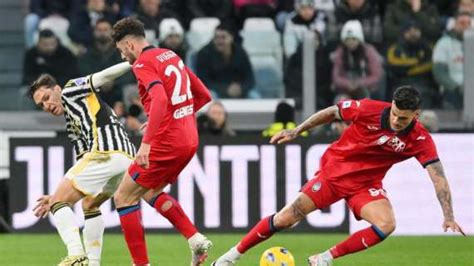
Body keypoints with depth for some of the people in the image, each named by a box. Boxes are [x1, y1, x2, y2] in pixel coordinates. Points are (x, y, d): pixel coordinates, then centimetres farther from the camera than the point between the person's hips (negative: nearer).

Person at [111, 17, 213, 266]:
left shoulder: (143, 63, -11)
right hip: (189, 140, 9)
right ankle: (195, 239, 12)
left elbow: (160, 99, -29)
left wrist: (146, 143, -33)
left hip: (166, 143, -9)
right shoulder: (171, 56, 14)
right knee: (153, 191, 27)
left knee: (124, 197, 2)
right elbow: (203, 95, 19)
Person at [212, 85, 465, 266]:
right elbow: (331, 112, -4)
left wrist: (449, 217, -32)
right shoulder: (369, 110, -21)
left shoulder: (420, 140, -20)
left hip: (366, 184, 1)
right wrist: (297, 131, -1)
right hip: (333, 171, -1)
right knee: (285, 219, -8)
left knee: (386, 225, -26)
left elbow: (438, 177, -23)